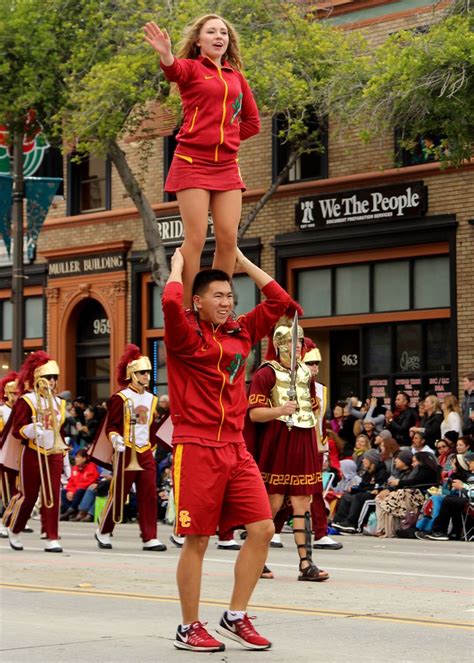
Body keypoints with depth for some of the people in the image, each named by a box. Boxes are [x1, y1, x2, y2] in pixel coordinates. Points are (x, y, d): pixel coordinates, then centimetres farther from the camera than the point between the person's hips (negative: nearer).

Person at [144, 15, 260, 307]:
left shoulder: (237, 77, 15)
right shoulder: (191, 68, 1)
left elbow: (252, 122, 23)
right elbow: (174, 71, -24)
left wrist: (226, 138, 8)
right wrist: (166, 55, -47)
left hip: (226, 167, 4)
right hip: (193, 163, -4)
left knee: (228, 239, -1)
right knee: (196, 238, -9)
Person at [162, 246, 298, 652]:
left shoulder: (241, 333, 13)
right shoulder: (186, 335, -5)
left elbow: (279, 301, 17)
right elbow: (171, 302, -25)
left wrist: (241, 260, 15)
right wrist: (178, 265, -6)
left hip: (235, 447, 6)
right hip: (196, 447, -6)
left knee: (263, 529, 0)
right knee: (197, 540, -1)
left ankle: (236, 617, 12)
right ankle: (190, 628, 12)